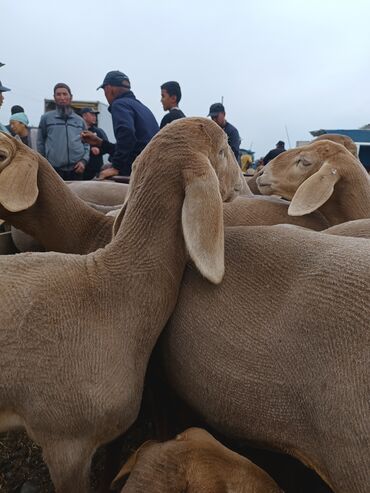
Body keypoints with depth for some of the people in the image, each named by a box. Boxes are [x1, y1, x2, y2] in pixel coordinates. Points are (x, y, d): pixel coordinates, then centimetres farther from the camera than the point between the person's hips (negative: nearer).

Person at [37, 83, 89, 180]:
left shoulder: (80, 120, 15)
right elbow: (40, 143, 11)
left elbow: (86, 143, 13)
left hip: (76, 169, 2)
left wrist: (84, 160, -3)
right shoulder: (46, 118, 8)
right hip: (54, 169, -2)